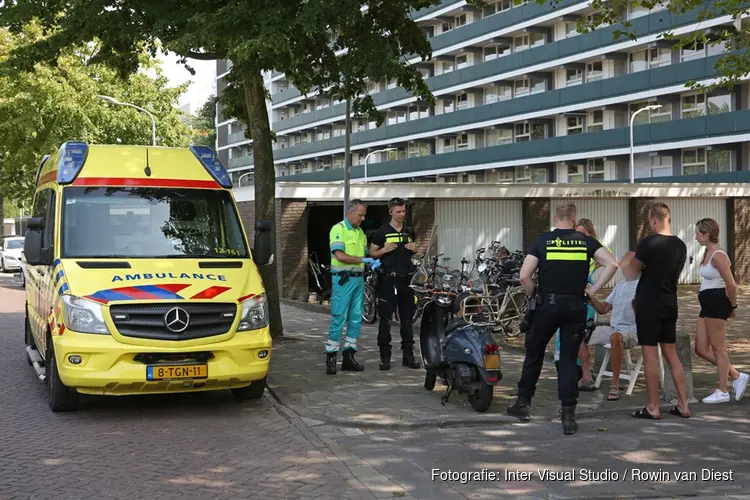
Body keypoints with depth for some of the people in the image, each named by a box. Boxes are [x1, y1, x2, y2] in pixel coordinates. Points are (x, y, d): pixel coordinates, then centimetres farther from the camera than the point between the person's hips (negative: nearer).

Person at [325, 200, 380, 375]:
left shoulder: (360, 232, 17)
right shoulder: (338, 229, -8)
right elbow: (340, 255, -18)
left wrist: (372, 262, 3)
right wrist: (362, 260, -17)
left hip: (359, 279, 8)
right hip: (343, 279, -8)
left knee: (356, 319, 7)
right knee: (338, 319, -8)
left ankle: (349, 357, 13)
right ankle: (331, 358, -4)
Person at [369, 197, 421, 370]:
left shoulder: (409, 232, 14)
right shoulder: (382, 232, -1)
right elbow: (372, 253, 0)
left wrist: (414, 249, 4)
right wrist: (384, 250, -18)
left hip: (406, 278, 5)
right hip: (388, 279, -5)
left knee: (407, 317, 7)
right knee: (386, 319, -4)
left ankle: (408, 354, 13)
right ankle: (385, 356, -1)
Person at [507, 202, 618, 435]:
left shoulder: (542, 241, -2)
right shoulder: (586, 241, 2)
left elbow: (524, 276, -10)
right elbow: (612, 264, -8)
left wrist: (534, 294, 7)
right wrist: (592, 291, -3)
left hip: (547, 305, -1)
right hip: (575, 306, 1)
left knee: (534, 354, 15)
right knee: (569, 359, 6)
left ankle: (523, 403, 25)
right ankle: (568, 415, 1)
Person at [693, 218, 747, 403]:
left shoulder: (718, 255, -17)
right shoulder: (708, 253, 13)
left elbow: (731, 285, -19)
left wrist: (733, 306, -7)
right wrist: (730, 305, 21)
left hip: (716, 303, -10)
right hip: (708, 304, 10)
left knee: (718, 348, 0)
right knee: (701, 349, 10)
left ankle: (723, 392, 10)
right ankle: (737, 376, 17)